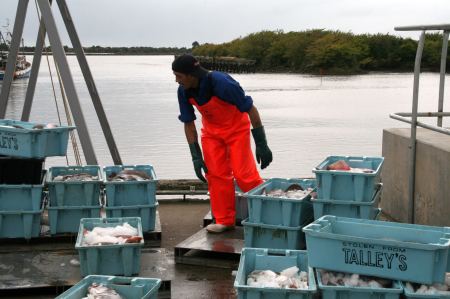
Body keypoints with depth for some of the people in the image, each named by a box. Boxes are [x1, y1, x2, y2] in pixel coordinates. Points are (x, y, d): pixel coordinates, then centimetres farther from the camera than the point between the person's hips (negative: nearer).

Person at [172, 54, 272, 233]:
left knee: (243, 174, -11)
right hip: (211, 130, 5)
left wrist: (261, 144, -23)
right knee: (215, 174, 0)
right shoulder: (184, 91, -17)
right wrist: (196, 157, -6)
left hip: (236, 129, -5)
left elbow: (251, 109, -25)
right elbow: (188, 124, -3)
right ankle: (225, 220, 12)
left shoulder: (221, 83, -34)